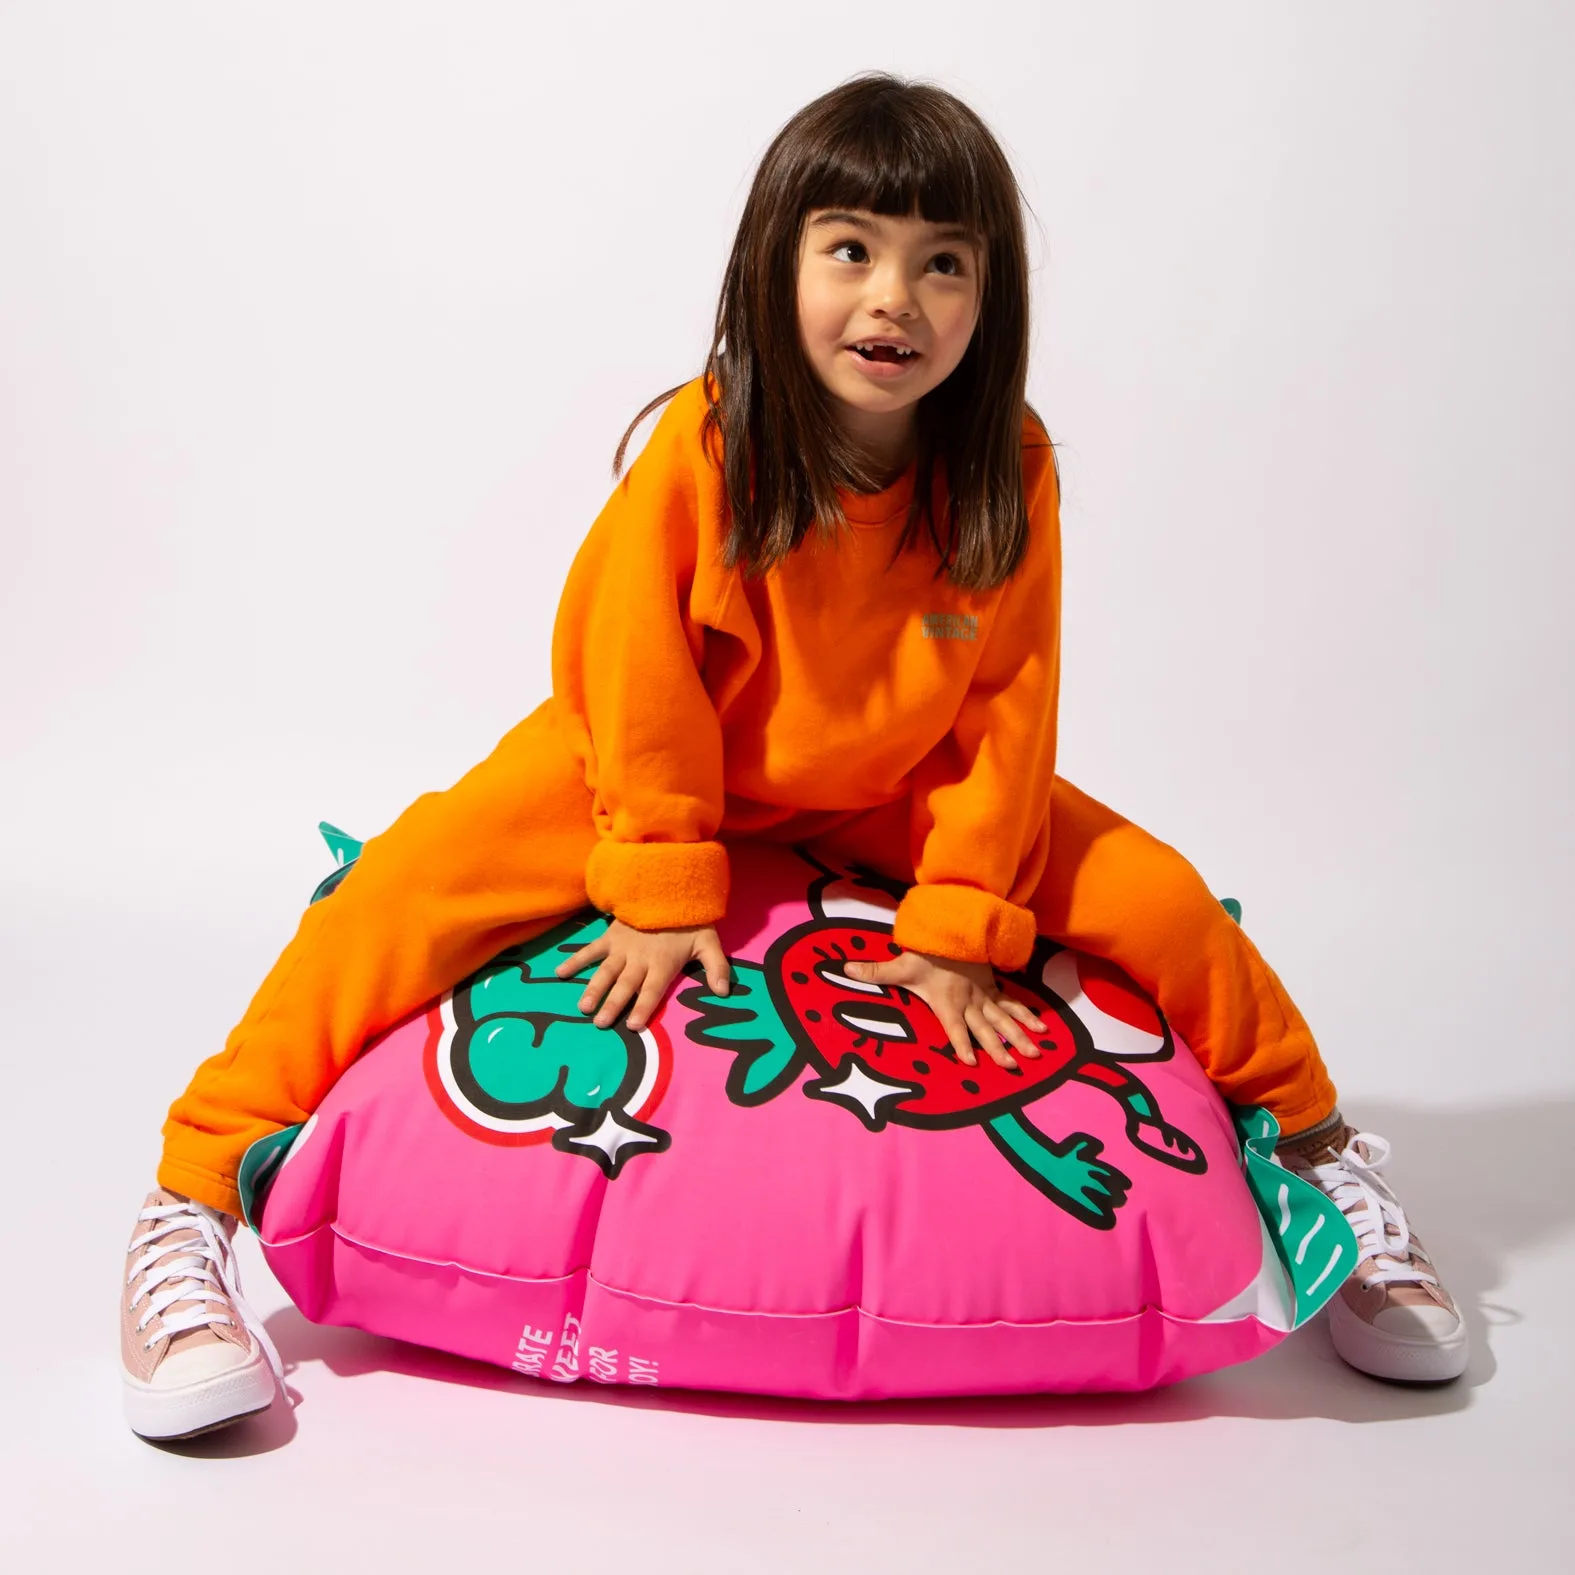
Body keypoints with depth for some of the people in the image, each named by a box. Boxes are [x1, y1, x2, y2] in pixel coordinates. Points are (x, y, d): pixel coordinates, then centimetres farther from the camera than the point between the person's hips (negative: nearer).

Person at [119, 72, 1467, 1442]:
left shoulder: (1009, 468, -20)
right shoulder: (700, 446, -26)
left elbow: (1005, 709, -13)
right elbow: (634, 666, -17)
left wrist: (957, 924, -15)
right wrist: (661, 887, -16)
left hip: (898, 794, 2)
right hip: (676, 767, -2)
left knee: (1158, 898, -9)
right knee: (433, 870, -24)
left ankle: (1315, 1143, 18)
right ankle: (194, 1199, -15)